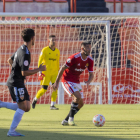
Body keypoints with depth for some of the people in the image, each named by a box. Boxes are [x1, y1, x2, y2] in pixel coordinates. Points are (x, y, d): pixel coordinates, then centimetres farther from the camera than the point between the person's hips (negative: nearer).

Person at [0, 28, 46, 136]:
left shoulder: (21, 49, 11)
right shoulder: (25, 53, -20)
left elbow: (10, 60, 25)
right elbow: (24, 73, -23)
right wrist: (40, 69, -14)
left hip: (19, 83, 10)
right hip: (16, 83, -10)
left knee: (26, 108, 8)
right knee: (22, 107, -10)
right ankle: (11, 131, -6)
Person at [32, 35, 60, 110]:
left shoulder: (57, 51, 7)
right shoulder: (45, 50, -6)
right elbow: (40, 61, -7)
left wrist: (58, 72, 18)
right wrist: (40, 72, -13)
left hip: (54, 73, 4)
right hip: (46, 73, -4)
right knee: (44, 89, -3)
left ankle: (52, 105, -5)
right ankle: (35, 99, 24)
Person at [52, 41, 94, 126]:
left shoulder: (90, 61, -4)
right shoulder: (74, 58, -22)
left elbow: (91, 74, 1)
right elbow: (62, 69, -15)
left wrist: (88, 82, -22)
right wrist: (57, 82, -12)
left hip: (76, 81, 7)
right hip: (67, 80, -7)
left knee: (81, 103, 3)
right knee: (78, 96, -26)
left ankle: (66, 120, 16)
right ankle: (71, 118, -13)